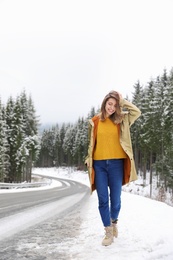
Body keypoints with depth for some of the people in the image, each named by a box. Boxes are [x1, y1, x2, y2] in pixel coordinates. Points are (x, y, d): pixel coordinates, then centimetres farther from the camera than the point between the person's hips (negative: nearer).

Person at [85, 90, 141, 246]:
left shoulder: (121, 120, 5)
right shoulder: (95, 121, 5)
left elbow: (137, 112, -9)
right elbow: (91, 143, 10)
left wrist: (122, 101, -5)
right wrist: (89, 160, 4)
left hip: (116, 163, 0)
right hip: (99, 164, 0)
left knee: (115, 199, 4)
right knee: (103, 200, 1)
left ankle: (114, 222, 34)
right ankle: (109, 232, 14)